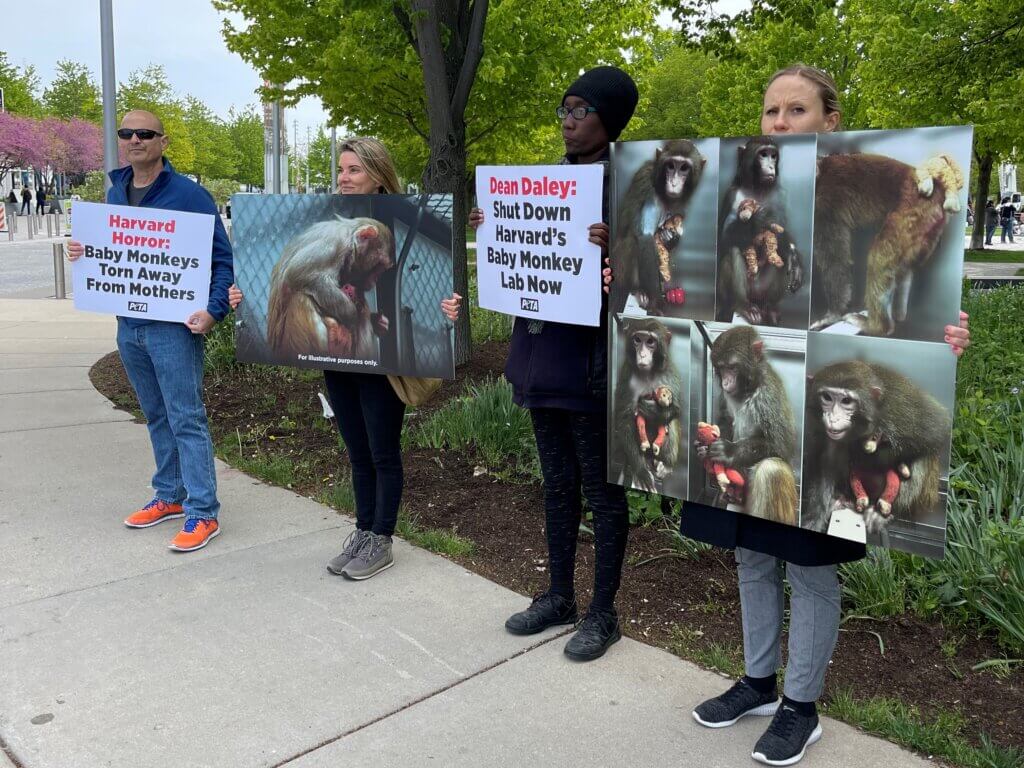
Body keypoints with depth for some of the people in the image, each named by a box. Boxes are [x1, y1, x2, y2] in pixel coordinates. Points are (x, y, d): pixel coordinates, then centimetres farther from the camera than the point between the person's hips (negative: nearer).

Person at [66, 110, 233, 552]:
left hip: (174, 325, -7)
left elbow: (221, 257, -11)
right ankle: (170, 496, 28)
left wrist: (214, 310, -23)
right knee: (157, 417, 16)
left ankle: (202, 512, 1)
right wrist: (83, 251, 0)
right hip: (128, 325, 7)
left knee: (186, 420, -5)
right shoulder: (115, 193, 10)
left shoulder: (188, 194, -10)